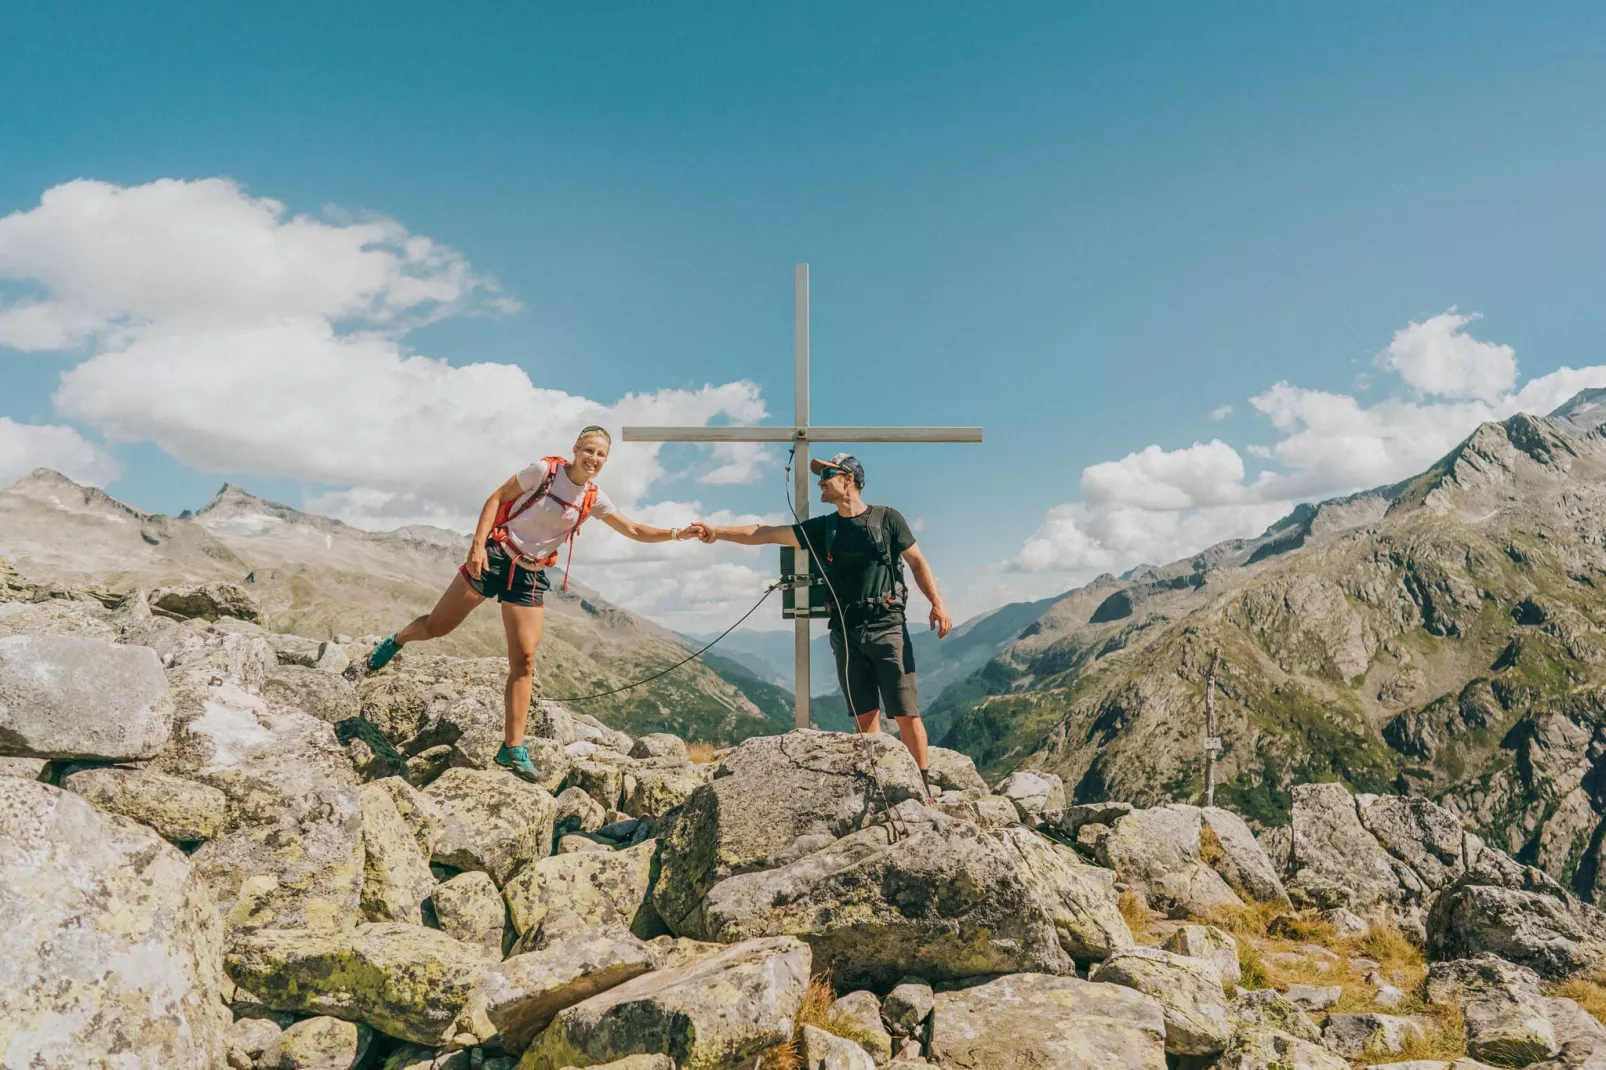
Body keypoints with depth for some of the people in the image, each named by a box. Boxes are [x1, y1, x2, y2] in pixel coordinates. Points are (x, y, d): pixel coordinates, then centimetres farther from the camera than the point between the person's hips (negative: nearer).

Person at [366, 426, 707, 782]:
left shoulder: (593, 499, 2)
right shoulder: (545, 469, -9)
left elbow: (634, 531, 2)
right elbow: (497, 497, -5)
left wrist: (677, 534, -12)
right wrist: (478, 544, -15)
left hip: (530, 577, 3)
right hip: (494, 557, -3)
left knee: (524, 661, -3)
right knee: (436, 626, 3)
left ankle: (512, 749, 3)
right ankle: (397, 641, 39)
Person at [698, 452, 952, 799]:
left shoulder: (887, 518, 3)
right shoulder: (822, 528, 13)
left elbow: (918, 562, 6)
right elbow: (766, 534, 10)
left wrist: (937, 603, -6)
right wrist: (718, 532, 3)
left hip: (886, 628, -4)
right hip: (845, 632, 4)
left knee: (905, 713, -6)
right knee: (865, 715, 4)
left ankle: (923, 789, 2)